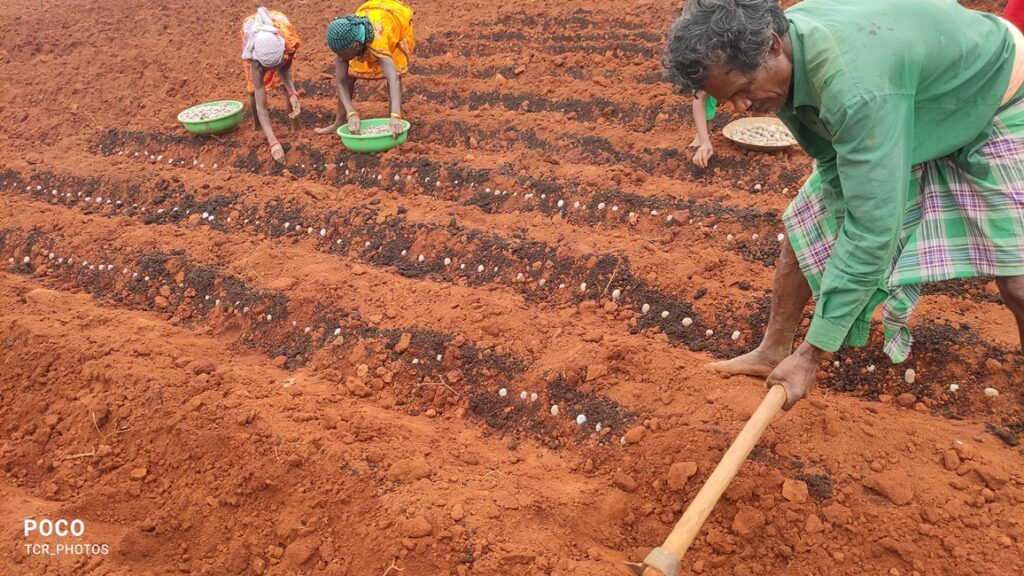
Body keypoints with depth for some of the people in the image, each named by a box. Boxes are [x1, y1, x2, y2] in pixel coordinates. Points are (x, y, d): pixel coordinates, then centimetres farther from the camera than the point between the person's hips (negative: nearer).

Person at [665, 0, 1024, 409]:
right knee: (806, 227, 3)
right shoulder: (779, 58, -19)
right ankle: (774, 350, 19)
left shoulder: (856, 88, -45)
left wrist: (813, 352, -38)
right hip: (901, 117, 7)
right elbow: (834, 167, -9)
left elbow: (872, 226, -43)